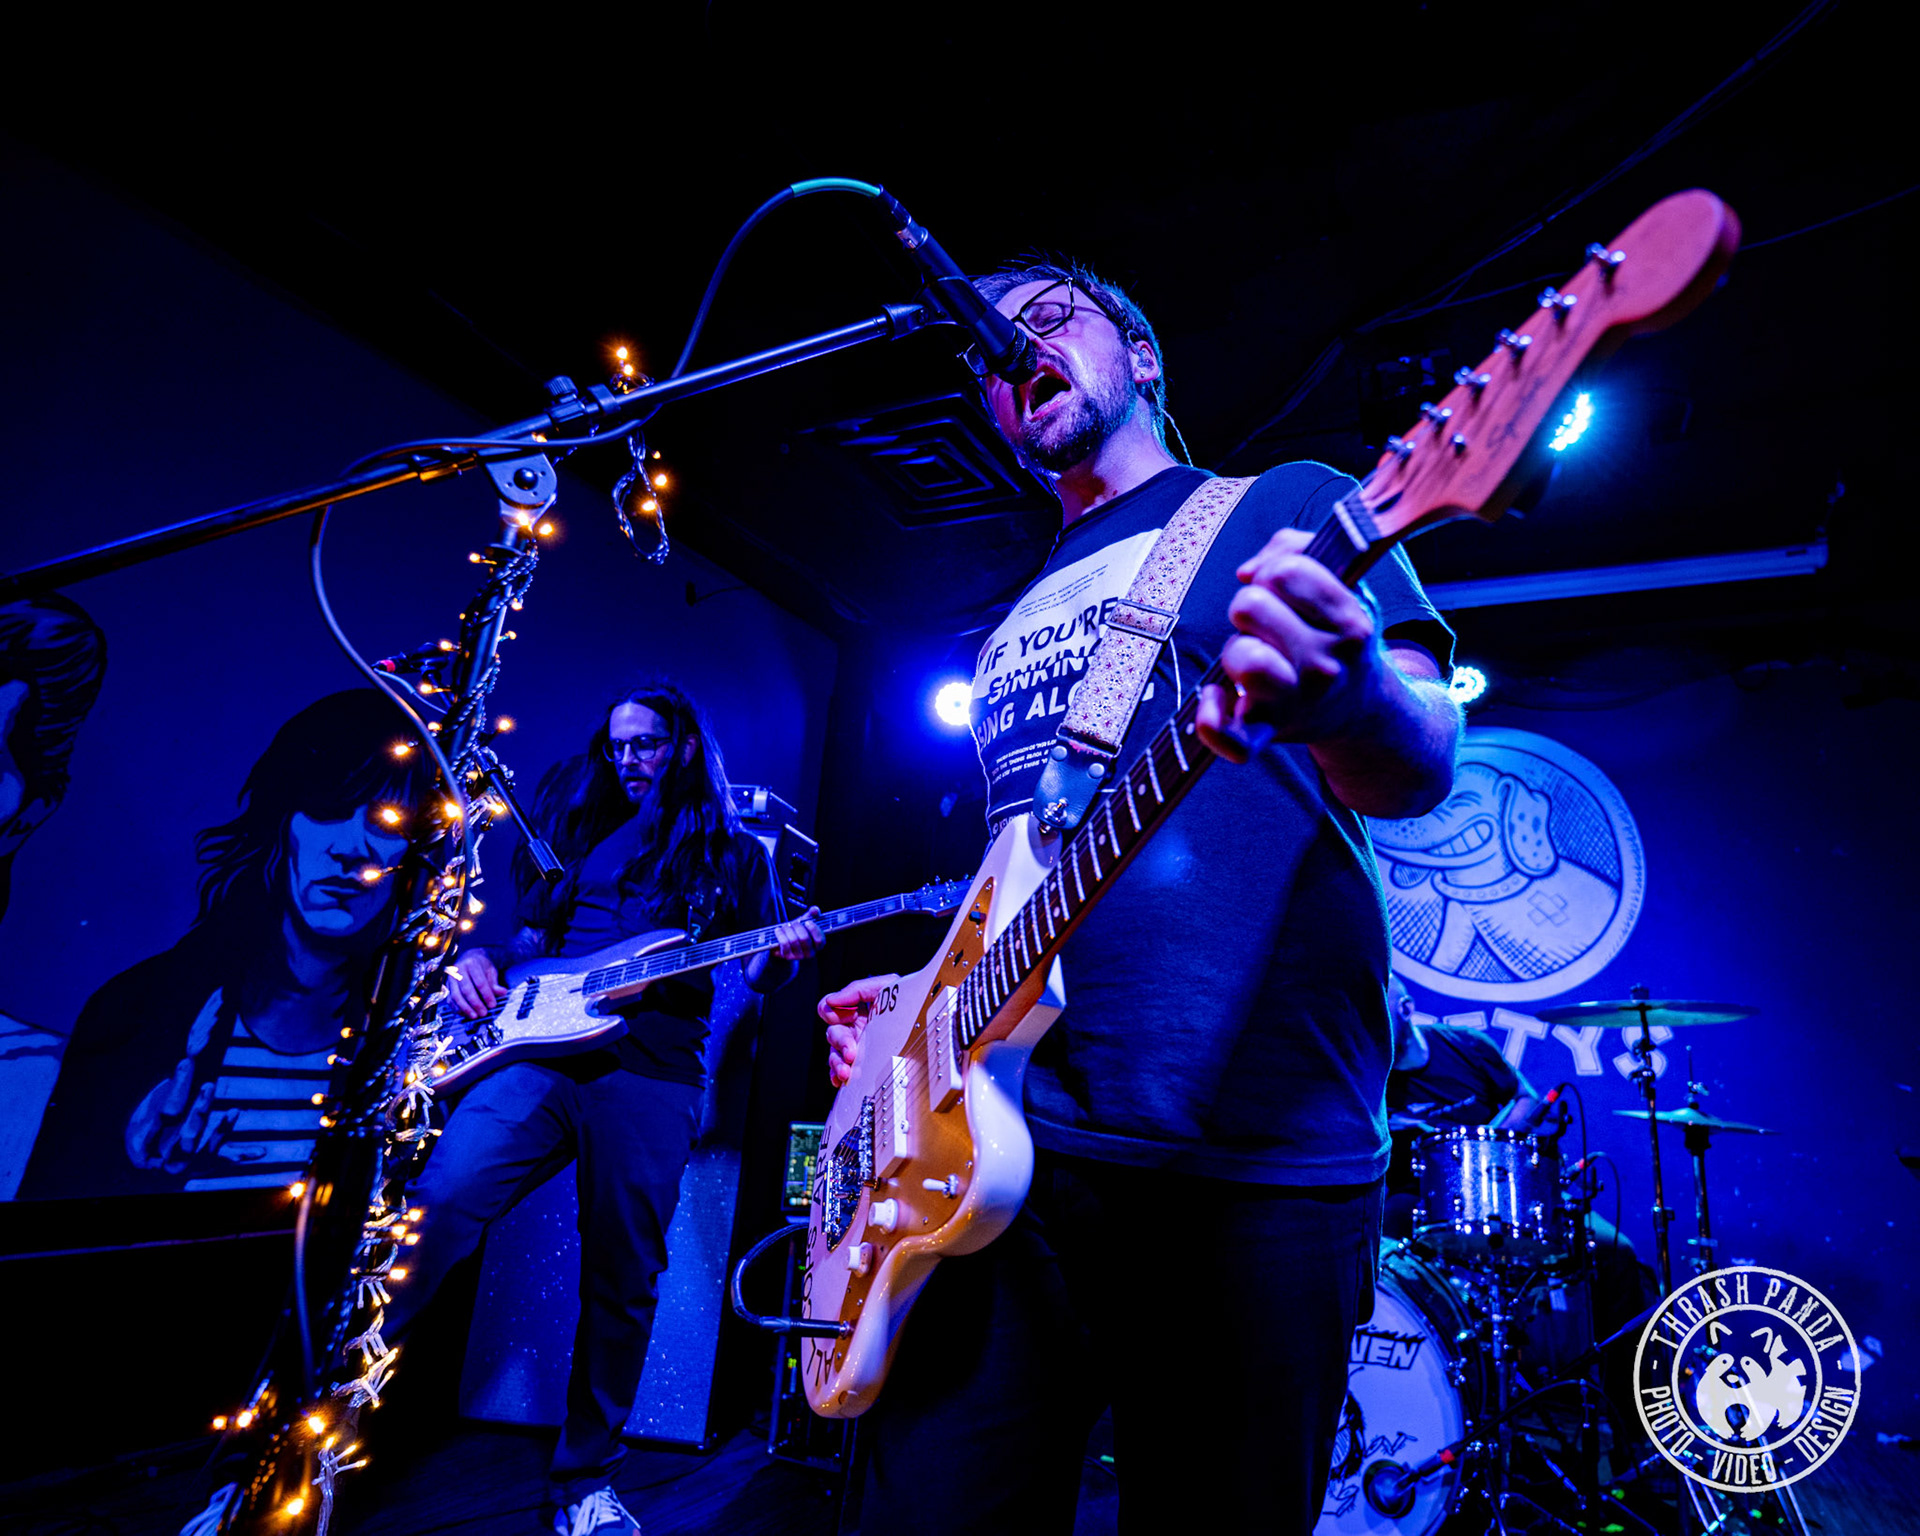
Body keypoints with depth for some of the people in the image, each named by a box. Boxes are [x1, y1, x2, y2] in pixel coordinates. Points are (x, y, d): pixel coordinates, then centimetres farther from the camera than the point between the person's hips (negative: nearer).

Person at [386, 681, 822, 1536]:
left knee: (623, 1283, 3)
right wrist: (483, 962, 2)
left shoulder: (735, 853, 12)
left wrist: (782, 957, -13)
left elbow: (755, 977, 9)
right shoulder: (578, 829, 19)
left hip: (652, 1072, -2)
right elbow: (533, 934, 22)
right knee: (437, 1203, -16)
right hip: (541, 1042, 3)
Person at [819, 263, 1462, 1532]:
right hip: (997, 1137, 5)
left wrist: (1353, 700, -30)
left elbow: (1422, 770, -7)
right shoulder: (1018, 622, 22)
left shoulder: (1286, 506, 6)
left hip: (1254, 1155, -4)